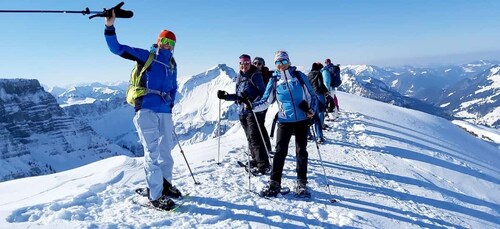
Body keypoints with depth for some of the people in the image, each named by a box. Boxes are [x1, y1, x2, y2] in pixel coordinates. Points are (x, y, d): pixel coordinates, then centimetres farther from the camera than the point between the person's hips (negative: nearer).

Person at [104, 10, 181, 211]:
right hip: (146, 110, -6)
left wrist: (171, 103, 14)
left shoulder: (172, 64, 16)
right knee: (152, 152, -7)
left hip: (165, 112, 6)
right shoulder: (145, 56, 2)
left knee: (166, 150, 15)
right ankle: (155, 195, 0)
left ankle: (165, 184, 32)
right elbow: (117, 48, -4)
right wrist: (110, 27, -17)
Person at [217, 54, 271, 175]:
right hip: (242, 111, 7)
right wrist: (225, 96, 10)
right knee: (250, 138, 12)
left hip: (254, 111, -7)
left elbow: (262, 93, -13)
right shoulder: (240, 77, 16)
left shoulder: (255, 75, -5)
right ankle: (255, 160, 24)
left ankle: (264, 165, -8)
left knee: (255, 138, -11)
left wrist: (254, 103, -28)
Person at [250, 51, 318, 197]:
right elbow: (265, 101, 2)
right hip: (284, 121, 0)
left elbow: (311, 95, 6)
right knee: (280, 152, -2)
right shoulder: (274, 80, 4)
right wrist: (252, 106, -15)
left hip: (302, 120, 0)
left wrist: (312, 110, -10)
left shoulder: (299, 76, 2)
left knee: (301, 152, 7)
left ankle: (301, 183, 20)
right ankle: (274, 183, 8)